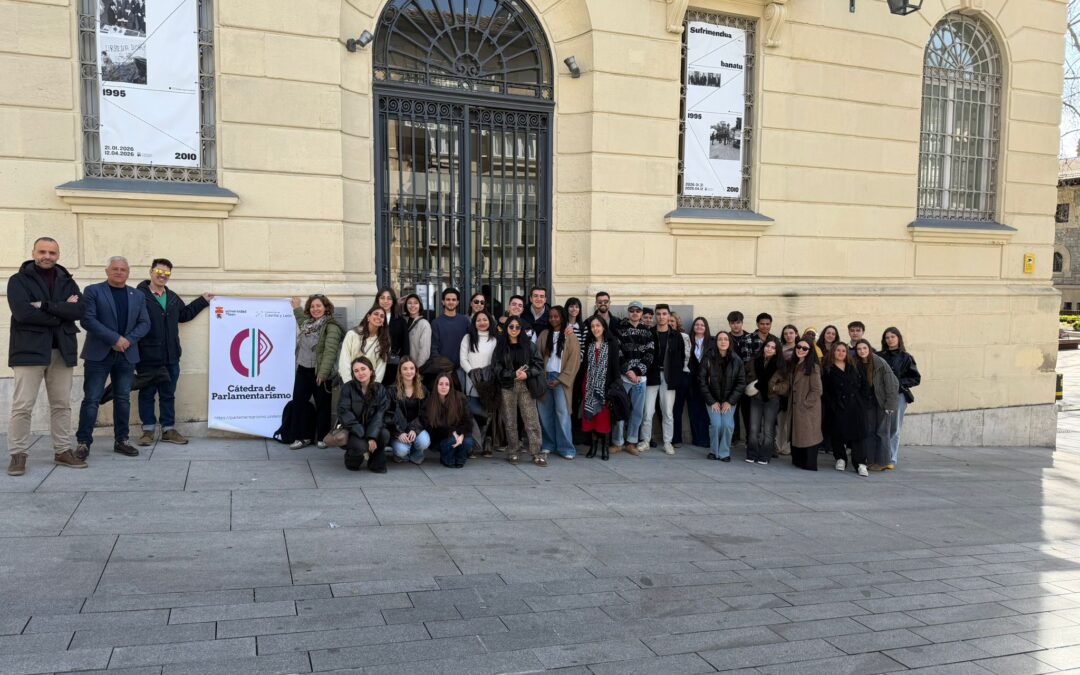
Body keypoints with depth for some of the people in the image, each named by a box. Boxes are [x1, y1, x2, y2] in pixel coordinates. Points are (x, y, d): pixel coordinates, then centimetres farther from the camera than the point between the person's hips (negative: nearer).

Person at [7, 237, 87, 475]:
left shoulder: (67, 281, 13)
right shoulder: (19, 280, 2)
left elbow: (80, 309, -3)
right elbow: (23, 312, -14)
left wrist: (45, 306, -13)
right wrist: (61, 312, -9)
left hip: (62, 350, 4)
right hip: (30, 349, -4)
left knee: (62, 405, 9)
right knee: (22, 406, -4)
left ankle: (63, 451, 17)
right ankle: (18, 454, 5)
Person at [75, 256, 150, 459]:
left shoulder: (137, 296, 13)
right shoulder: (93, 291, 0)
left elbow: (144, 323, 8)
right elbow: (87, 320, -10)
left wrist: (129, 340, -10)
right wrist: (114, 339, -17)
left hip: (126, 355, 4)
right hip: (98, 354, -4)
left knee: (123, 399, 7)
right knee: (91, 399, -4)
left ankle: (121, 441, 15)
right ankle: (83, 442, 3)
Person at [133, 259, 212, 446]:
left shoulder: (173, 298, 13)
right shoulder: (139, 296, -12)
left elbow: (184, 314, 29)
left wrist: (202, 301, 31)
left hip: (170, 357, 6)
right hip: (147, 357, -6)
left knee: (168, 394, 13)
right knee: (147, 394, 8)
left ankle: (168, 429, 22)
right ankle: (148, 430, 19)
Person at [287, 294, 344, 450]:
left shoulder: (331, 327, -14)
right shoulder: (308, 323, 12)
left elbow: (330, 351, -22)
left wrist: (322, 373, -27)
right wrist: (297, 308, 40)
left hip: (319, 372, -7)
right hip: (303, 370, 8)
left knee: (322, 405, 4)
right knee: (298, 403, 7)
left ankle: (322, 437, 15)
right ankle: (301, 437, 14)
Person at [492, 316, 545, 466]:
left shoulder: (529, 345, 8)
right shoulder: (501, 346, 7)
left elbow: (539, 364, 4)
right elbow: (496, 367, -1)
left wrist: (527, 374, -12)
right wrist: (514, 374, -13)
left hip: (526, 386, 0)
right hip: (508, 387, 0)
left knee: (532, 421, -5)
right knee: (510, 421, 3)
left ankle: (536, 454, -3)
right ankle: (513, 452, 12)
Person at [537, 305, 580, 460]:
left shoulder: (570, 337, 1)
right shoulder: (544, 334, 11)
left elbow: (574, 361, -4)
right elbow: (537, 355, 7)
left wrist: (560, 380, -10)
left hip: (561, 378, -3)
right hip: (545, 377, 3)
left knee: (562, 413, -7)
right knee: (545, 412, 4)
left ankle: (566, 448, -2)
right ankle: (548, 444, 14)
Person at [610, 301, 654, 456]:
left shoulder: (647, 332, 11)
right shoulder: (620, 329, 1)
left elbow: (649, 355, 4)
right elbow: (617, 353, -6)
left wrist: (637, 372, -8)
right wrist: (628, 370, -12)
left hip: (640, 377, 4)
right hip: (623, 376, -3)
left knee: (638, 411, 7)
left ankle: (631, 442, 17)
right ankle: (617, 442, 7)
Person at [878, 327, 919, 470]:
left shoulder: (906, 358, 3)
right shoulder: (879, 356, 7)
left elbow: (916, 378, 2)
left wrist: (899, 382, -8)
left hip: (898, 396, -1)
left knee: (894, 429, 0)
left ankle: (892, 460, 5)